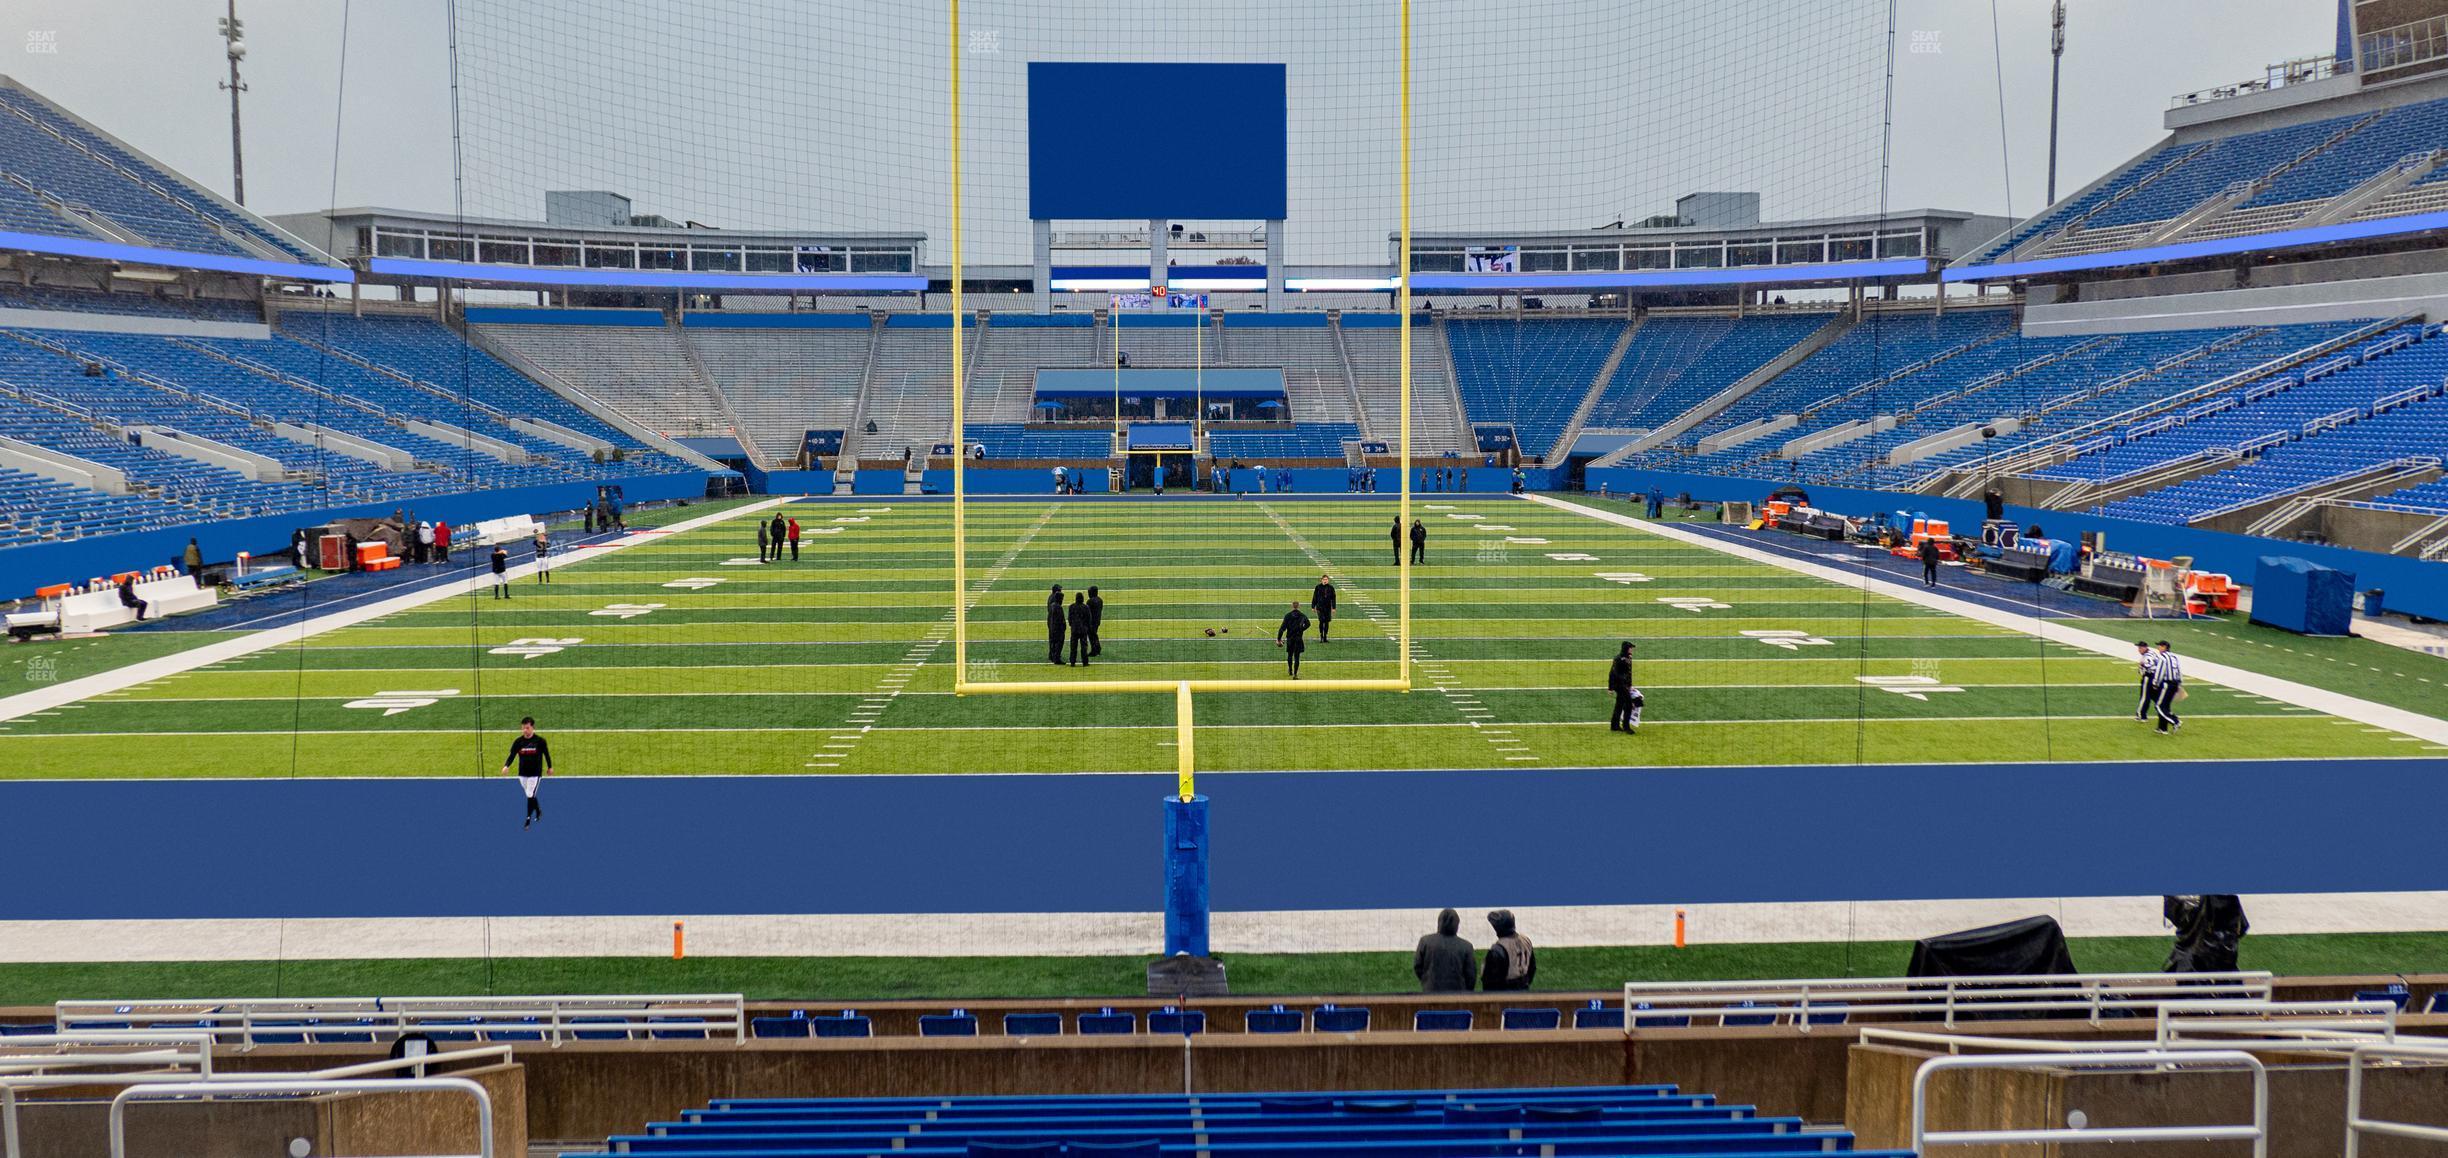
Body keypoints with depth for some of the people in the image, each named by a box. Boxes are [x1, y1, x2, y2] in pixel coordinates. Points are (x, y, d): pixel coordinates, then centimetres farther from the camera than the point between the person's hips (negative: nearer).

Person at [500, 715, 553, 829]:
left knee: (530, 796, -9)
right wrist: (506, 766, -27)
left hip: (535, 774, -4)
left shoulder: (540, 741, -9)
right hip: (522, 774, 4)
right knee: (529, 796, 15)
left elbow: (546, 754, 4)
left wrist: (549, 767, 14)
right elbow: (512, 755, -9)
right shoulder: (518, 742, -4)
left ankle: (528, 819, 0)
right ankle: (538, 811, 39)